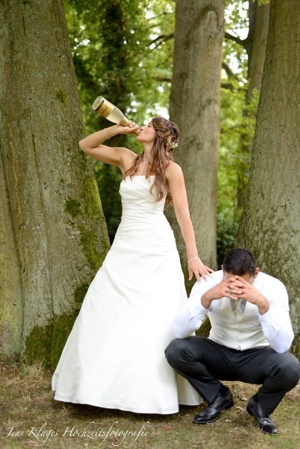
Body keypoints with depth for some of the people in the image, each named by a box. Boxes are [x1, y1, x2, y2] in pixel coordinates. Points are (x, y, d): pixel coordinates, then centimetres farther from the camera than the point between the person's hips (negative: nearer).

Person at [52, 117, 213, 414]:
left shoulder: (170, 169, -3)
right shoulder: (126, 159, 11)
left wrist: (193, 257, -10)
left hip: (156, 248, -5)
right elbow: (86, 146, 17)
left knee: (155, 317, -5)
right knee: (105, 312, 2)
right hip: (124, 247, 5)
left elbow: (183, 215, -6)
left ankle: (153, 392, 3)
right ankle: (106, 384, 12)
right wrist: (117, 129, 5)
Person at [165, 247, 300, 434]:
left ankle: (260, 406, 2)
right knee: (175, 350, -26)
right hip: (219, 353, 1)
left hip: (255, 357, -1)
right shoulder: (208, 283, -18)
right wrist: (207, 297, -39)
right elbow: (180, 332, -25)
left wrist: (263, 303, -41)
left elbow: (282, 345, -29)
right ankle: (219, 397, 2)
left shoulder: (273, 288, -21)